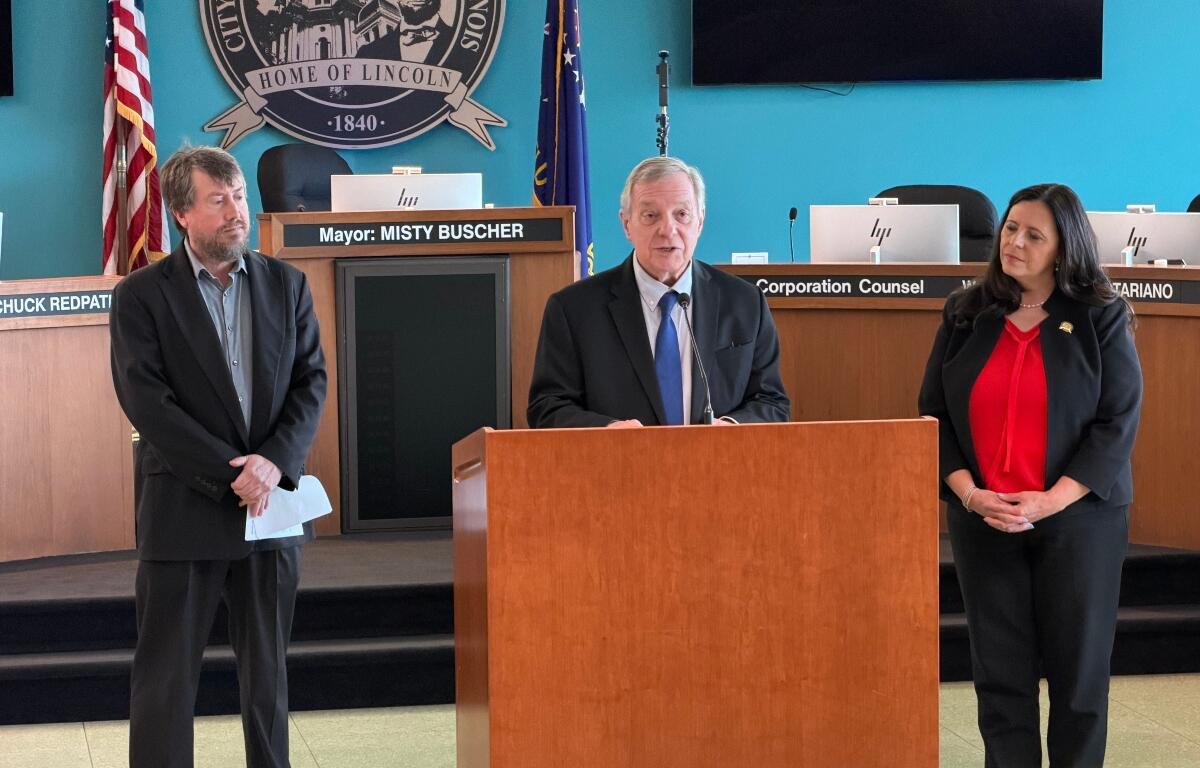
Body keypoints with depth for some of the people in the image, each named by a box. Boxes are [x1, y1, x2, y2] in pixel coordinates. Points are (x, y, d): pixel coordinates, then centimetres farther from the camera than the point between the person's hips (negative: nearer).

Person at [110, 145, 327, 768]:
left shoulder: (286, 285, 8)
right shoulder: (142, 294, -3)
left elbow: (311, 382, 4)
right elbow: (145, 401, -11)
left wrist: (275, 462, -13)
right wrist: (232, 474, -15)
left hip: (270, 505, 3)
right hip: (184, 507, -3)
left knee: (267, 671, 11)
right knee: (166, 677, 1)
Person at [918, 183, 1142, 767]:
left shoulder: (1100, 318, -2)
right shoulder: (966, 315, 6)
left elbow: (1118, 422, -7)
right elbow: (934, 412, 6)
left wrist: (1051, 501, -16)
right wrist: (969, 494, -9)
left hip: (1077, 517, -2)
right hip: (982, 518, 2)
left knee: (1077, 668, 4)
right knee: (999, 670, 3)